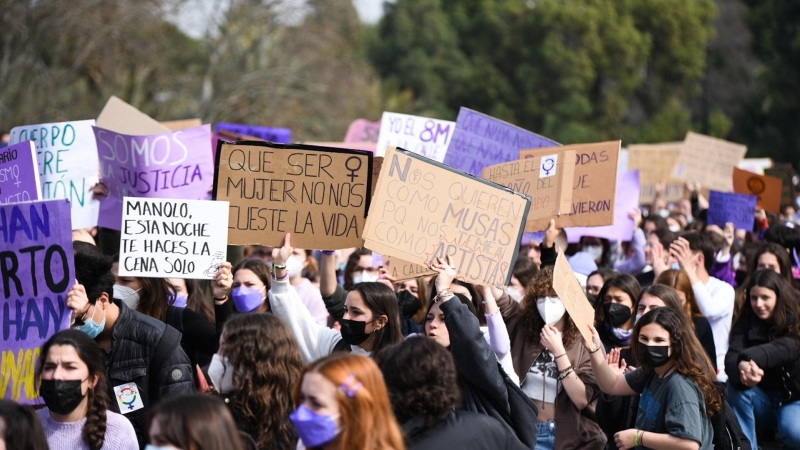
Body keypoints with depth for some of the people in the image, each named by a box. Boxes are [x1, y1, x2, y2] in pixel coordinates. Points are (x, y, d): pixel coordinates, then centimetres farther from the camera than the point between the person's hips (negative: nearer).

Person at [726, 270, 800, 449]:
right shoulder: (745, 323, -5)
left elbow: (783, 349, -34)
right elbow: (732, 357, -24)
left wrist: (748, 359, -55)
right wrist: (742, 368, -51)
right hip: (763, 399, 3)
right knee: (736, 386, -29)